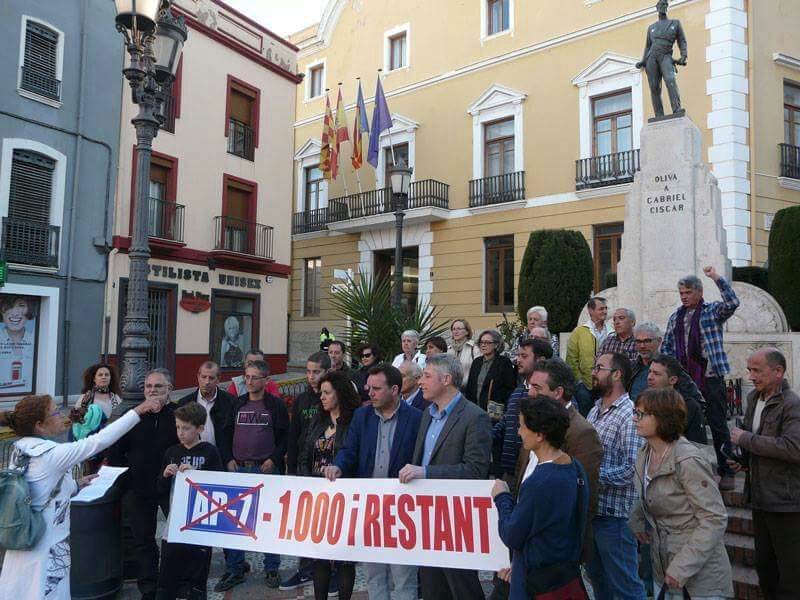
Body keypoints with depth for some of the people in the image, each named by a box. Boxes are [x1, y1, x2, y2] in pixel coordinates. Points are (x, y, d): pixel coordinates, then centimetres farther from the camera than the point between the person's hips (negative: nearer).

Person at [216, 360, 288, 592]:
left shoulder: (276, 405, -2)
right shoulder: (237, 404, 9)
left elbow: (285, 436, -1)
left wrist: (274, 459, -11)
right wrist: (229, 459, 5)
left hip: (268, 470, -3)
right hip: (239, 469, 4)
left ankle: (271, 568, 18)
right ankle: (234, 569, 18)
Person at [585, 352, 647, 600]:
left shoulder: (630, 415, -18)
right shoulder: (595, 410, 10)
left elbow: (632, 469, -24)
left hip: (614, 514, -8)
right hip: (591, 507, 8)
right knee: (596, 575, 22)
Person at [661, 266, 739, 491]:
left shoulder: (712, 311, -1)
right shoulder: (675, 317, 13)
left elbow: (733, 303, -22)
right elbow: (666, 347, 15)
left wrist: (717, 278, -24)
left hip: (710, 379, -5)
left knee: (718, 426, 1)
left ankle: (726, 472, 11)